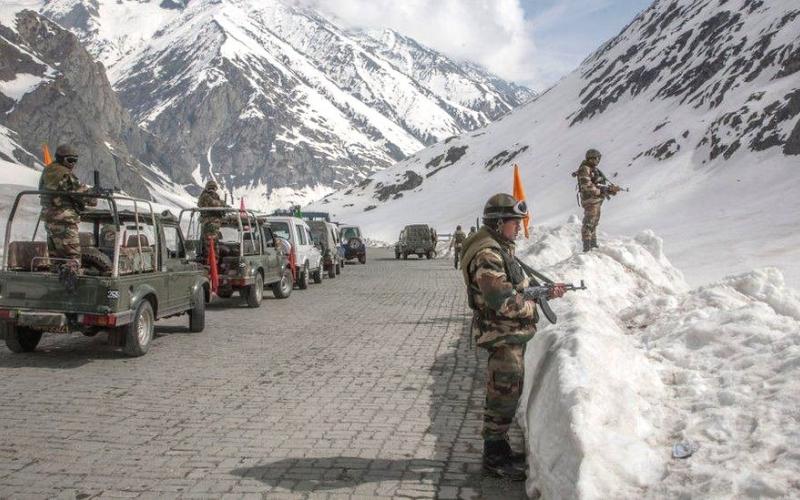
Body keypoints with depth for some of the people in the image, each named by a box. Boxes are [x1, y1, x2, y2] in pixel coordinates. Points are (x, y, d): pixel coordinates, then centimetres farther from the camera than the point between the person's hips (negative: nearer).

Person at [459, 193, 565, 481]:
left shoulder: (501, 248, 13)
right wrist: (530, 308, -12)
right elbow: (503, 300, -28)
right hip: (503, 336, -10)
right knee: (503, 396, -1)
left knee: (507, 394, 18)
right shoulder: (487, 255, -22)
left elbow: (522, 284, 19)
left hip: (512, 335, 10)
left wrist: (547, 292, 5)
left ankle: (500, 447, 32)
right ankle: (494, 458, 12)